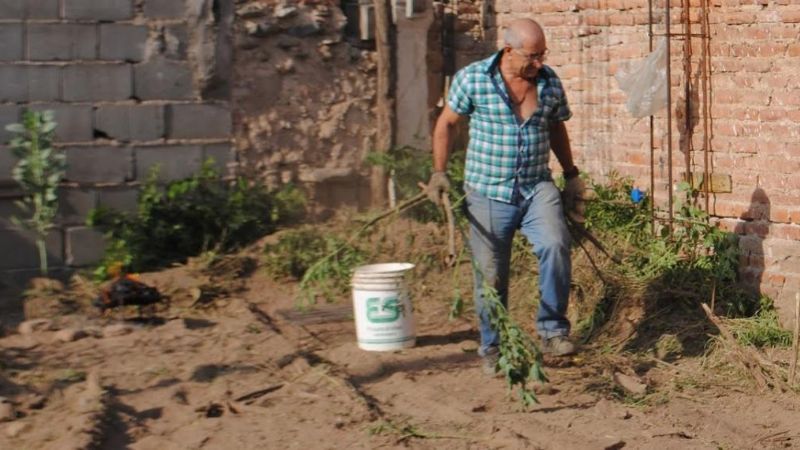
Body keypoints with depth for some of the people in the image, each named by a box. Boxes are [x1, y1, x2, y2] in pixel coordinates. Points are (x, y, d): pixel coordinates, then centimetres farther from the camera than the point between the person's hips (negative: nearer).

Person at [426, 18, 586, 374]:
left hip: (536, 188, 2)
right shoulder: (472, 78, -7)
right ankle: (492, 349, 21)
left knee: (555, 245, -24)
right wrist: (439, 172, -1)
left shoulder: (550, 82, 3)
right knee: (490, 274, 4)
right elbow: (446, 123, 4)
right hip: (487, 192, -2)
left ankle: (552, 330, -11)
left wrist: (571, 176, 18)